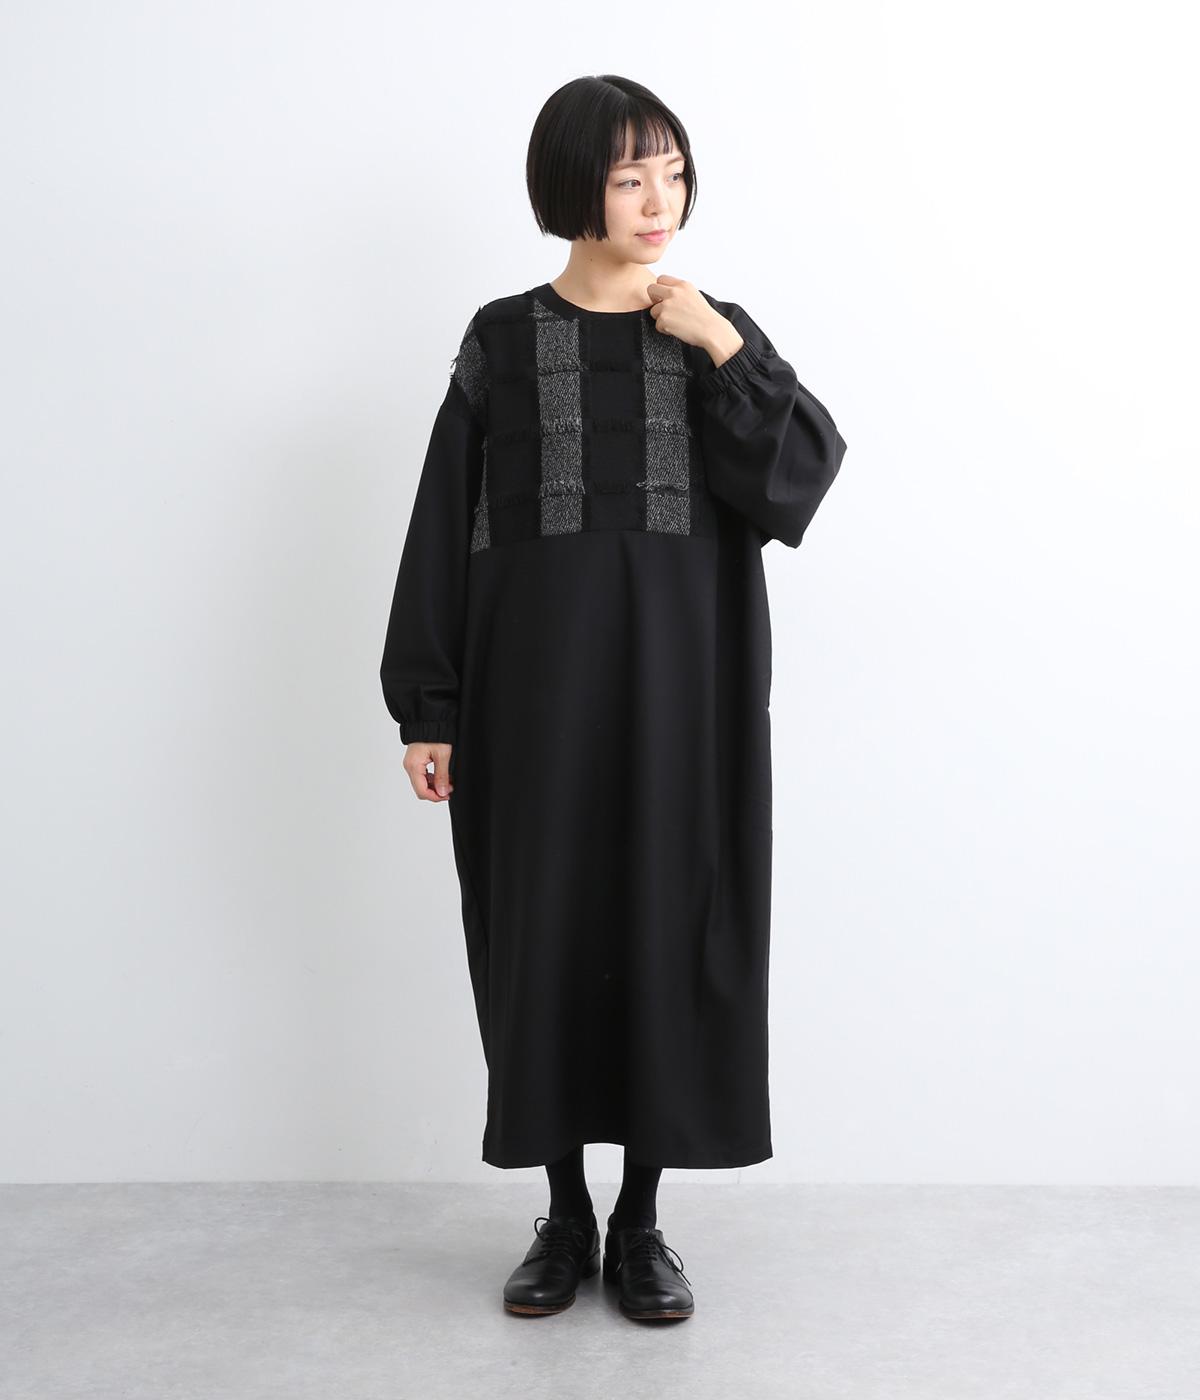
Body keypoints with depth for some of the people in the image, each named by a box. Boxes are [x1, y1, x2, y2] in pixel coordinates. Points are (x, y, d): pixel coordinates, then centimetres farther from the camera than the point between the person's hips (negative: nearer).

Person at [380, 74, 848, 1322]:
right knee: (541, 935, 4)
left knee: (667, 930, 3)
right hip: (536, 687, 0)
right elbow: (445, 531, 2)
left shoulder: (717, 332, 7)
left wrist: (725, 353, -14)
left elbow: (798, 482, -6)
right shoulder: (503, 341, 4)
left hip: (679, 689, 1)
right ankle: (565, 1215, 21)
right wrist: (427, 708, -2)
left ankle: (640, 1219, 19)